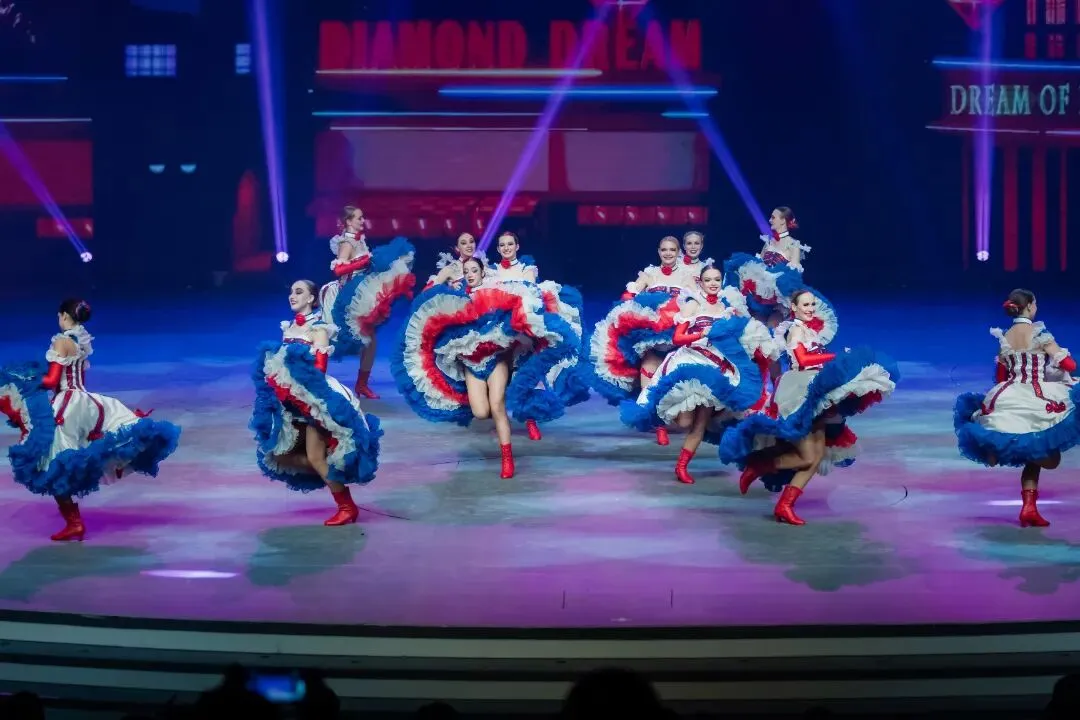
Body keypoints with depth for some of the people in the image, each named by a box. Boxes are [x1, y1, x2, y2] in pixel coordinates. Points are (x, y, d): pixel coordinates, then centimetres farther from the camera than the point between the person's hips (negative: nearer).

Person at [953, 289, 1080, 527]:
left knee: (1032, 458, 17)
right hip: (1037, 400, -5)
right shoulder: (1040, 334, -8)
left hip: (1007, 400, 5)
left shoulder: (1004, 338, 7)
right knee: (1049, 458, 2)